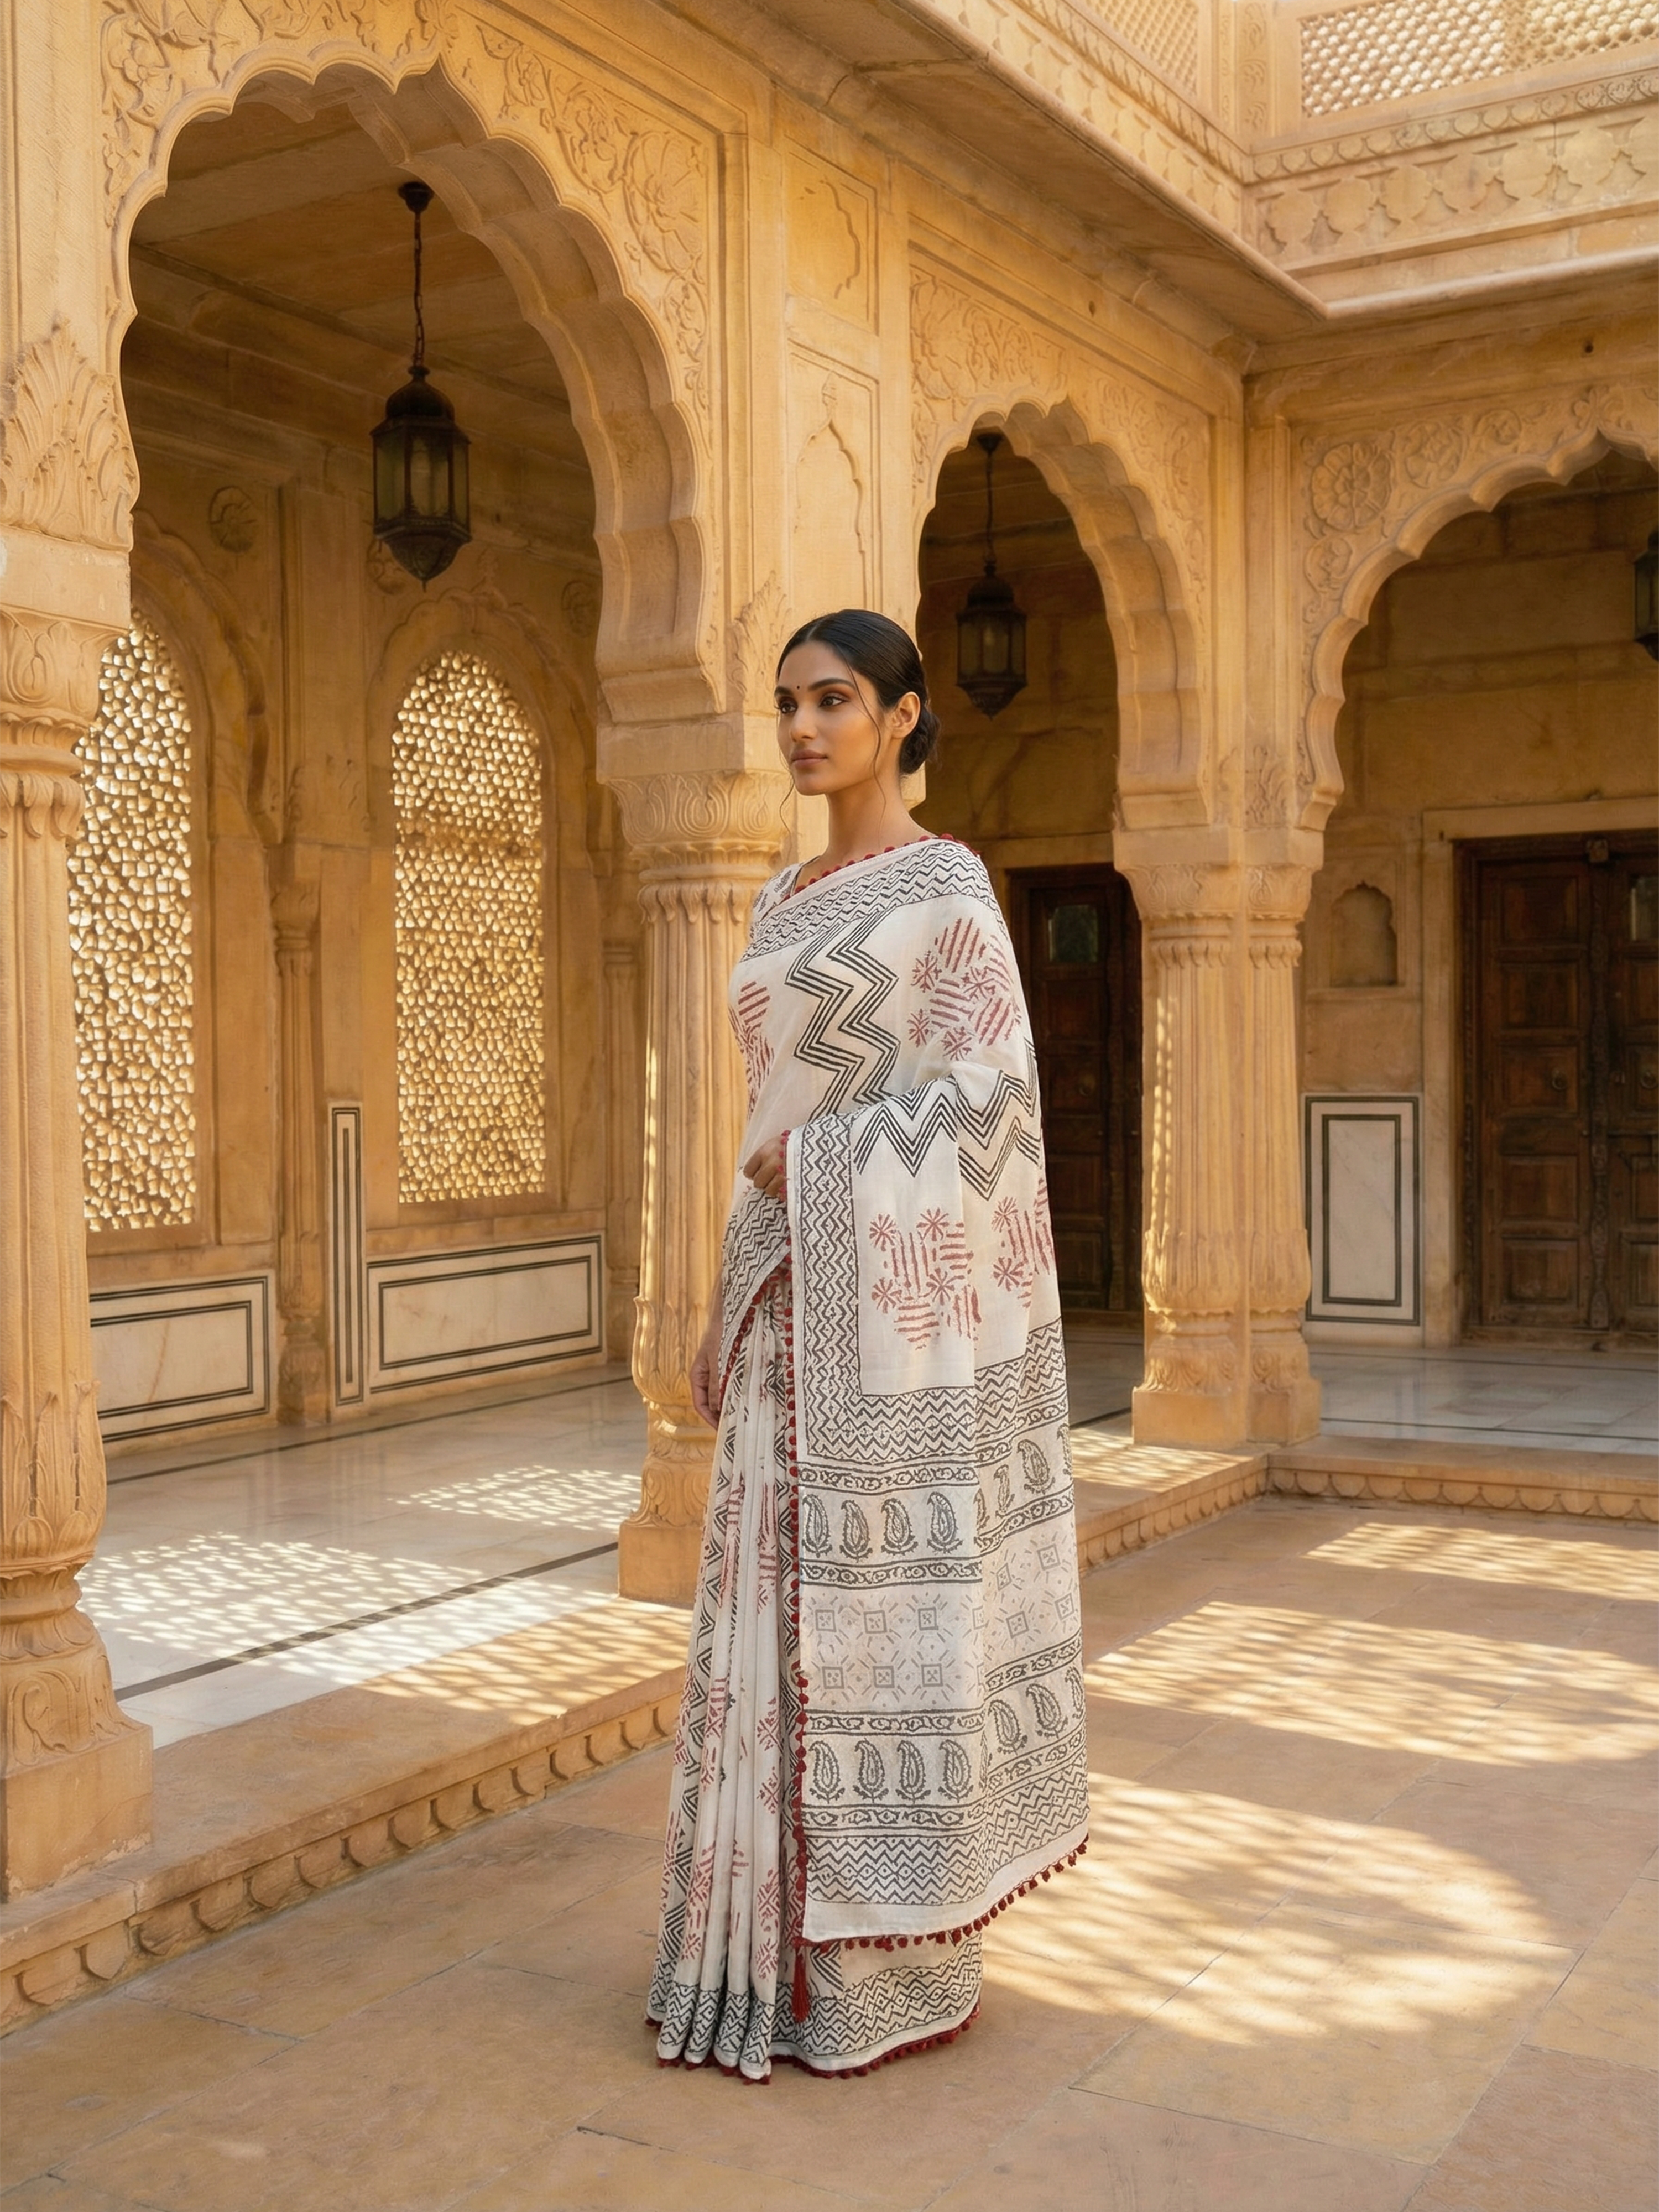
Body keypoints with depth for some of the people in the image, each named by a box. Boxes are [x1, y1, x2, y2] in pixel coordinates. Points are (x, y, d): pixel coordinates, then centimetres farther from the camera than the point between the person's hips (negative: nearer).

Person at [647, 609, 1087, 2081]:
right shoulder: (787, 902, 16)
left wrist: (813, 1162, -12)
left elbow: (992, 1095, -15)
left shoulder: (945, 885, -7)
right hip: (794, 1296, 8)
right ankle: (797, 1943, 23)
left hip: (896, 1304, -8)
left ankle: (904, 1965, 12)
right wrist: (728, 1309, 15)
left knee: (892, 1610, -2)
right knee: (787, 1613, 10)